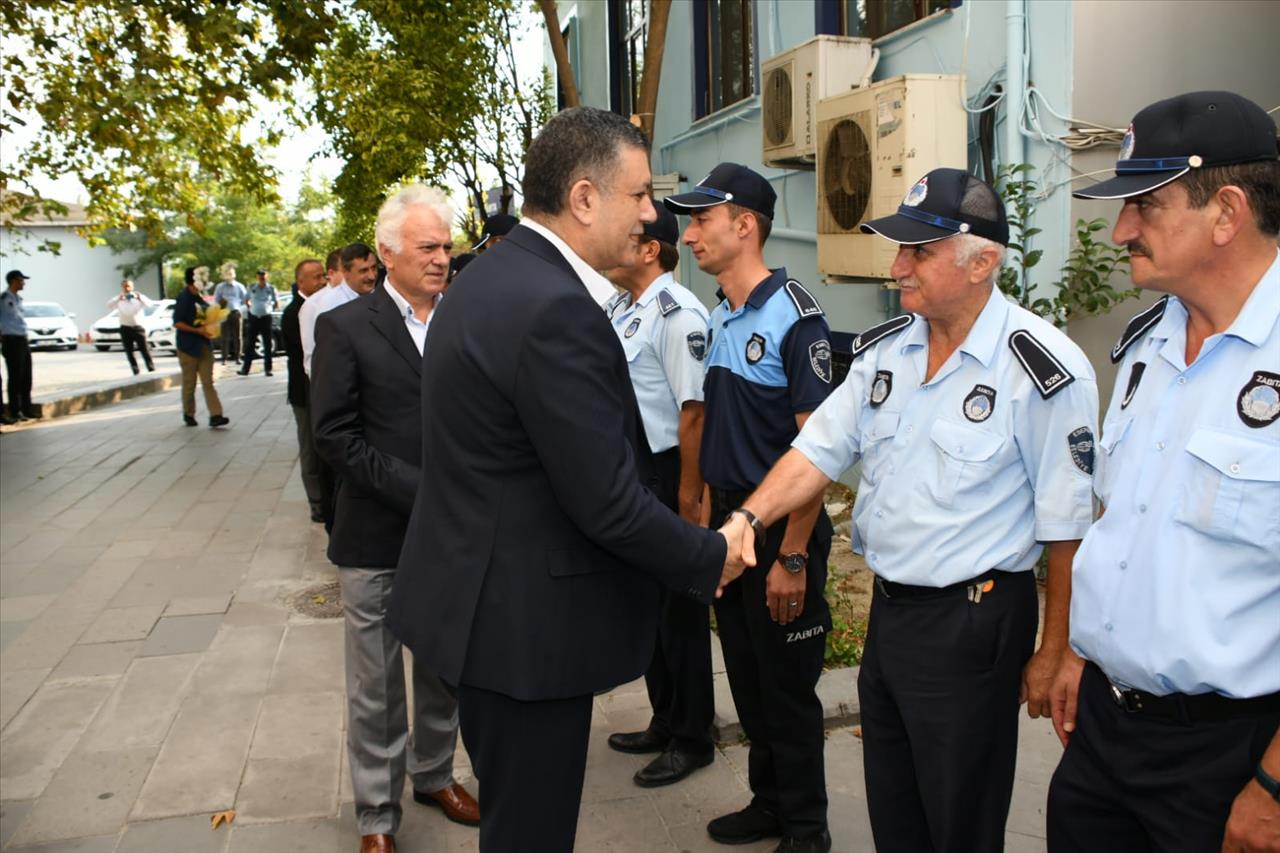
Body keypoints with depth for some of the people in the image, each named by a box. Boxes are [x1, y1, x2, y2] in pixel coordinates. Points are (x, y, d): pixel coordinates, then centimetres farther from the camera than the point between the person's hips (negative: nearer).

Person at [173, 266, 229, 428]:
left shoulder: (199, 298, 11)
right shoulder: (183, 298, -10)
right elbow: (177, 323, -15)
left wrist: (209, 329, 4)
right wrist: (197, 330, -21)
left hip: (204, 345, 6)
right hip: (188, 346, -6)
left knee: (208, 382, -1)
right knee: (189, 383, 5)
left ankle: (215, 415, -7)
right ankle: (188, 415, 20)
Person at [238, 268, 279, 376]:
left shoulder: (271, 289, 4)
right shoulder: (251, 287, 8)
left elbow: (277, 303, 11)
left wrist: (268, 308, 2)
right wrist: (251, 308, 5)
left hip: (266, 318, -1)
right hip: (253, 318, 1)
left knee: (267, 345, 2)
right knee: (249, 345, 3)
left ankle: (267, 369, 8)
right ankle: (245, 368, 6)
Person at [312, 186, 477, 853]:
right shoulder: (345, 327, -5)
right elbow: (334, 436, -11)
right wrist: (420, 491, -17)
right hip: (376, 539, -3)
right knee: (375, 687, 9)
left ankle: (434, 773, 41)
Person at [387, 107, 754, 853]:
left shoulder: (491, 276, 7)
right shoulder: (557, 309, -25)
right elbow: (606, 502, -24)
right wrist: (713, 557, -7)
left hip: (481, 597, 10)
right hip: (523, 619, -10)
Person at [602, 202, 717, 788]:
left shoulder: (677, 313, -18)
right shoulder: (616, 310, 9)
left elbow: (693, 411, -21)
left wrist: (688, 499, -21)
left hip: (665, 474, -9)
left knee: (679, 607, 5)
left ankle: (692, 739, 24)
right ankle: (665, 722, 37)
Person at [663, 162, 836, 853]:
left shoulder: (794, 316, -16)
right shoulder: (720, 319, 7)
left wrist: (792, 556, -18)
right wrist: (711, 520, 10)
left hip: (782, 528, -7)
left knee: (787, 687, 7)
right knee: (746, 679, 18)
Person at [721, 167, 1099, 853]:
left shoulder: (1046, 369, -17)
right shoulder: (883, 349, 2)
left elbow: (1066, 527, -13)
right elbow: (819, 449, 2)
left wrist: (1054, 654, -9)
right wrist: (747, 519, -13)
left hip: (972, 623, -6)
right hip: (887, 608, 6)